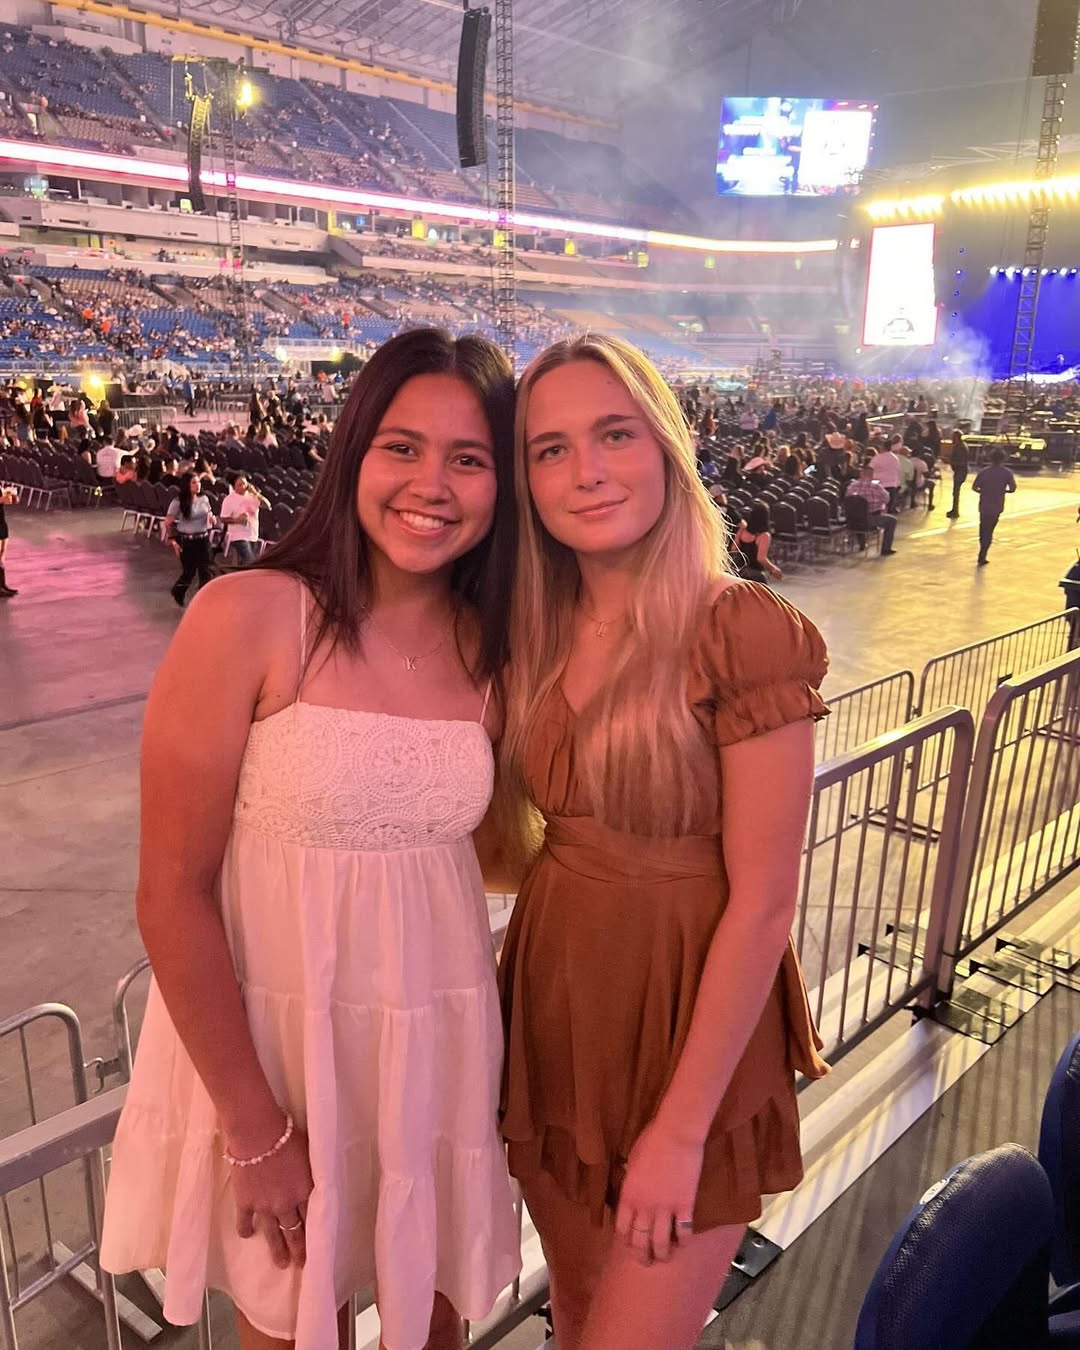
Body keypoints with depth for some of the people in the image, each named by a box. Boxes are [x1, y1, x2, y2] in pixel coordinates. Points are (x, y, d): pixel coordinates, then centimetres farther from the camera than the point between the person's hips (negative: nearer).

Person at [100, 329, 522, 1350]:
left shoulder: (495, 651, -3)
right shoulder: (249, 619, -17)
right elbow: (173, 896, -14)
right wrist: (256, 1132, -11)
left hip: (437, 1046, 4)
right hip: (268, 1046, -3)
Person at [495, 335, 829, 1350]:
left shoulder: (743, 634, -18)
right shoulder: (536, 632, 0)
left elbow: (763, 904, -17)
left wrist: (682, 1128, -14)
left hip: (690, 1025, -5)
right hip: (558, 1009, 6)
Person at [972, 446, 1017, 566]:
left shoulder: (983, 471, -4)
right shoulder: (1007, 472, -8)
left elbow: (974, 487, -6)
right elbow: (1012, 488, -14)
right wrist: (1004, 491, 7)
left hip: (984, 505, 2)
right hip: (996, 507, -2)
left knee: (983, 528, 20)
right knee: (989, 531, 8)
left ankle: (982, 555, 29)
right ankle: (982, 556, 1)